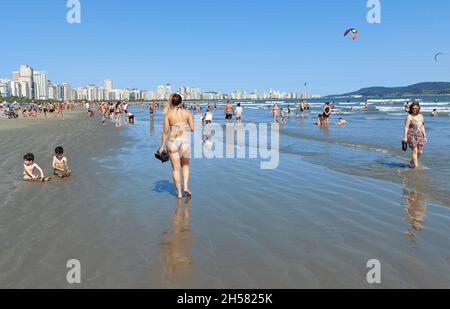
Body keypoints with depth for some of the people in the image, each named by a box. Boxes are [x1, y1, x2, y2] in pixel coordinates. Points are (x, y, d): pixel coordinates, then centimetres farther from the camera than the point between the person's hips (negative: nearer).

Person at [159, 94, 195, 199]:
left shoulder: (168, 114, -1)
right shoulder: (187, 113, 1)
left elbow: (165, 131, -2)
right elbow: (192, 129, 0)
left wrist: (162, 146, 5)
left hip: (172, 141, 0)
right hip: (185, 140, 0)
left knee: (176, 168, 9)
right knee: (185, 165, 22)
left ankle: (179, 193, 13)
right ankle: (186, 187, 7)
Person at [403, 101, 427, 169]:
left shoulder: (421, 116, 13)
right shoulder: (409, 116, -3)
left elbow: (422, 127, 16)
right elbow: (406, 127, -7)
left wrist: (425, 137, 12)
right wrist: (405, 137, -14)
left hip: (419, 135, 5)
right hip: (412, 135, -5)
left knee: (420, 152, 2)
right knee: (415, 150, -12)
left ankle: (412, 161, 26)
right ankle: (415, 165, -3)